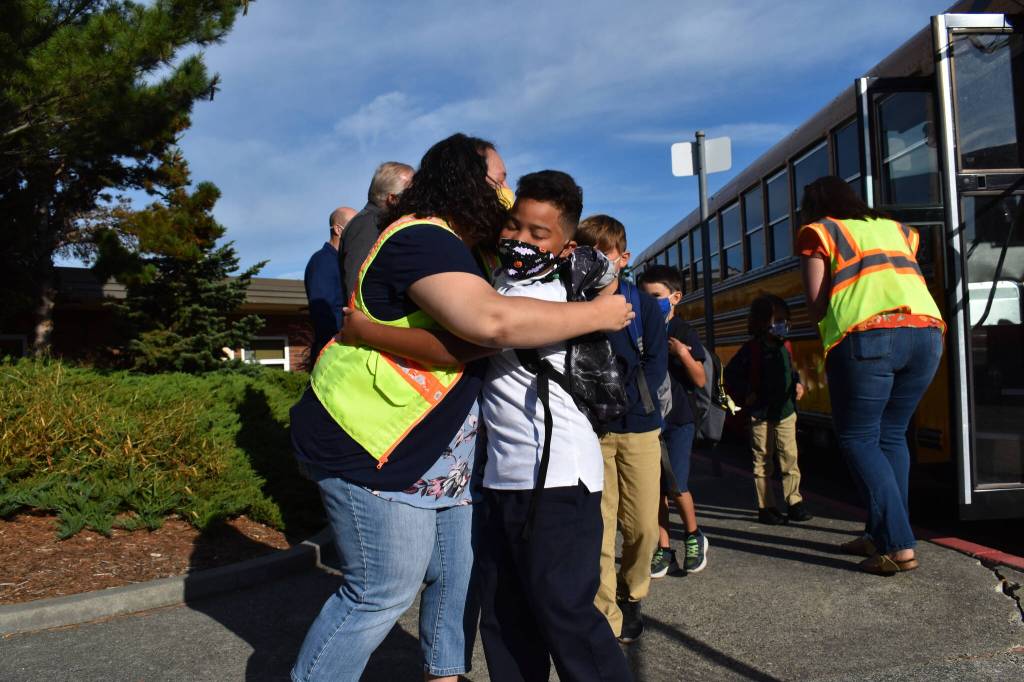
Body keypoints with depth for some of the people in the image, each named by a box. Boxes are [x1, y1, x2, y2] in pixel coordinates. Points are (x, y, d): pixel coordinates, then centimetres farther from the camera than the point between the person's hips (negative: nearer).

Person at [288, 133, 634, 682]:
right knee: (384, 591, 0)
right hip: (370, 446, -10)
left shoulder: (444, 245, 14)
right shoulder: (423, 240, -21)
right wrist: (597, 315, -24)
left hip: (441, 450, 10)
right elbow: (491, 321, -37)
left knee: (457, 575, 14)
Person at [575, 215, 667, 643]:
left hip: (638, 425, 1)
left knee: (643, 526, 4)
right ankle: (608, 619, 10)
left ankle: (631, 596, 31)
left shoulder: (643, 304, 3)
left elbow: (656, 362, -3)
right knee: (598, 528, -3)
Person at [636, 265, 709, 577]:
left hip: (678, 419, -4)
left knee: (676, 486, -8)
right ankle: (663, 548, 17)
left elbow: (700, 381, -6)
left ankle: (694, 536, 18)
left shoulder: (684, 333, -4)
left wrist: (683, 354, -19)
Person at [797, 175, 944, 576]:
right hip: (926, 332, 6)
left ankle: (898, 546, -4)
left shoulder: (817, 233, 12)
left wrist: (829, 321, 21)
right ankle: (881, 534, 19)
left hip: (866, 338, -6)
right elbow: (910, 282, 18)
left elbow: (816, 306, 2)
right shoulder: (895, 229, 28)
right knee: (891, 435, 16)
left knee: (859, 439, 3)